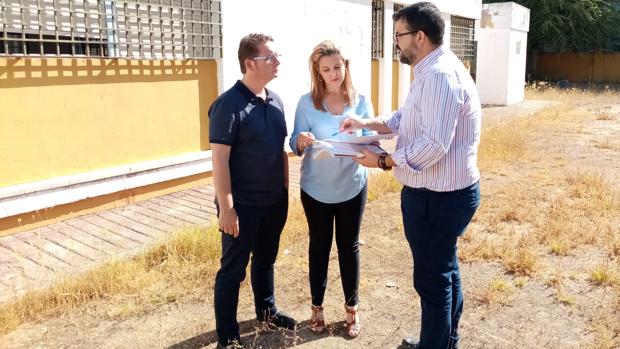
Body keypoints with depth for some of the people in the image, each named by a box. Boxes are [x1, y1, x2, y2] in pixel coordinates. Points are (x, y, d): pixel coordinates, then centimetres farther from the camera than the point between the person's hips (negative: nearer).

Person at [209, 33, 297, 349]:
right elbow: (219, 159, -19)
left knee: (266, 259, 23)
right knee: (233, 269, 6)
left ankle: (266, 310, 44)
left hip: (274, 200, 7)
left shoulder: (275, 100, 5)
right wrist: (226, 207, -20)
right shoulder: (229, 104, -18)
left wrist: (285, 188, 13)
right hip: (242, 205, -7)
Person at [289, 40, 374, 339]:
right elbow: (295, 147, -6)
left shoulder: (361, 101, -5)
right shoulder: (307, 103, -8)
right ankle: (317, 306, 29)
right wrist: (301, 141, -30)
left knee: (349, 246, 11)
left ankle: (352, 308, 27)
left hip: (352, 186, 1)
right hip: (316, 188, 0)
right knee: (319, 246, 13)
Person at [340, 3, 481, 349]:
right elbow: (405, 119, 19)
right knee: (445, 271, 23)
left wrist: (383, 161, -19)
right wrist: (366, 123, 5)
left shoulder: (440, 75, -24)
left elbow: (433, 145, -30)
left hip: (437, 197, -11)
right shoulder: (432, 71, 12)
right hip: (445, 192, 11)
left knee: (432, 279, 4)